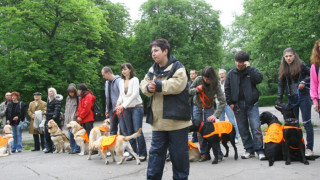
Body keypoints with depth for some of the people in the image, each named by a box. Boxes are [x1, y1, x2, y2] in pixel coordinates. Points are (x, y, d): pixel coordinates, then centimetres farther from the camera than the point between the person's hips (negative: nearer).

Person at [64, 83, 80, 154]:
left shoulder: (78, 98, -7)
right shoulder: (68, 98, 16)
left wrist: (76, 115, -13)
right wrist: (66, 115, 15)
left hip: (75, 119, -6)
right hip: (68, 119, 7)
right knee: (70, 134, 8)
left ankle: (77, 149, 1)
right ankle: (72, 148, 16)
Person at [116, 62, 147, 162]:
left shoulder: (134, 79, -7)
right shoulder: (121, 82, 10)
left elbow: (135, 94, -15)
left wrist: (124, 105, -20)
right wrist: (119, 102, -6)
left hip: (136, 107, -5)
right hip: (126, 109, 6)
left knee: (138, 131, -8)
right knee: (129, 132, 8)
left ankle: (142, 154, -1)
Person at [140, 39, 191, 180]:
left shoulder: (177, 66, -7)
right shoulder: (153, 69, 15)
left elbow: (178, 84, -22)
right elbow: (143, 84, 12)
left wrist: (157, 86, -17)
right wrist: (148, 87, -12)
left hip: (176, 119, -6)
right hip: (158, 121, 6)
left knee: (179, 153, 5)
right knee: (155, 152, 10)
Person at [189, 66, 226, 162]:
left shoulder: (216, 85, -22)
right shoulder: (198, 80, -16)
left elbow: (222, 101, -27)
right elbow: (189, 90, -2)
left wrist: (215, 115, -37)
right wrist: (196, 90, -25)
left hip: (209, 108, -2)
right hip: (197, 107, 2)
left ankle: (218, 154, -1)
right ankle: (204, 154, 8)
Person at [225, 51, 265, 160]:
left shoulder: (251, 71, 3)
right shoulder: (231, 73, 8)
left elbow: (259, 79, -16)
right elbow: (227, 89, 11)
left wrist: (249, 67, -14)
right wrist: (230, 102, 4)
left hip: (251, 104, -3)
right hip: (237, 105, 3)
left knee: (256, 127, -8)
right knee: (243, 129, 6)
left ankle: (259, 150, -1)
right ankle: (249, 150, 16)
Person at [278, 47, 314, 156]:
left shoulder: (301, 65, -2)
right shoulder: (283, 69, 10)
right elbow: (281, 85, 11)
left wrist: (304, 81, -15)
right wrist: (279, 99, 6)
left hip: (303, 97, -4)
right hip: (291, 99, 4)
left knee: (306, 123, -3)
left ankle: (309, 148, 2)